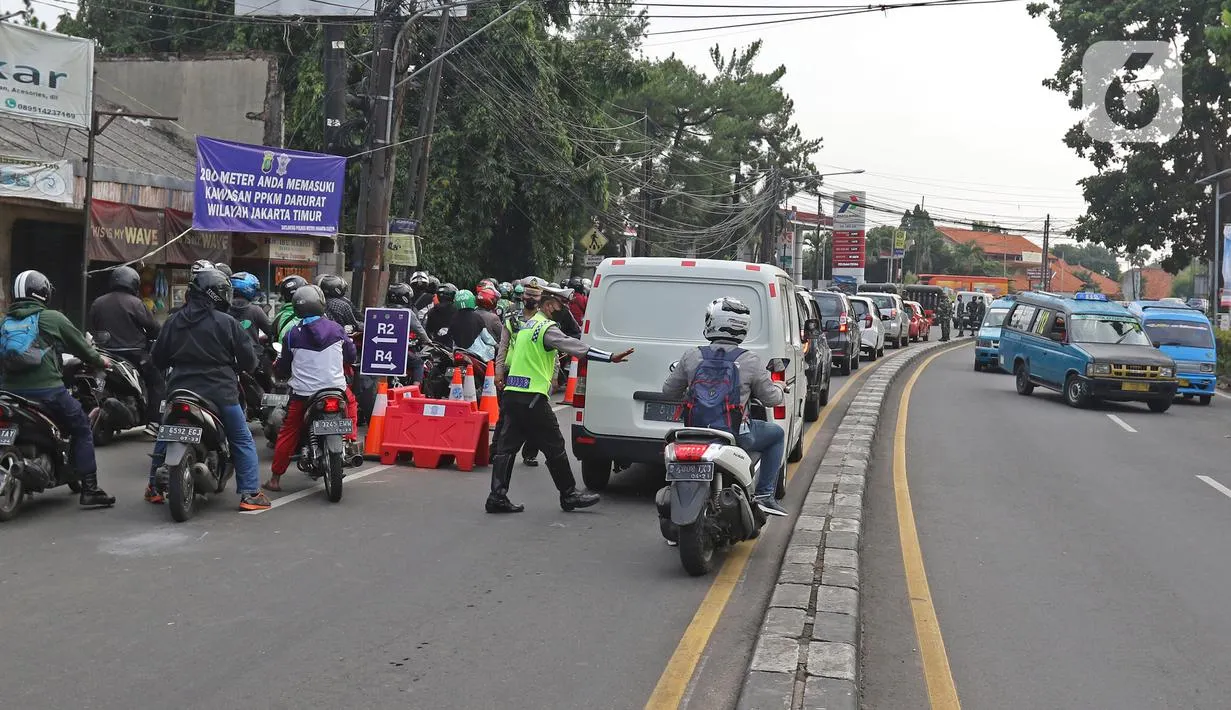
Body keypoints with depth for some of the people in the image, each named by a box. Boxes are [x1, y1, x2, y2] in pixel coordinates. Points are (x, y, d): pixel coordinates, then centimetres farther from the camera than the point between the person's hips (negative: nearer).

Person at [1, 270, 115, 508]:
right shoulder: (51, 318, -1)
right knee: (82, 430, 6)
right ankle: (89, 490, -1)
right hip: (47, 389, -5)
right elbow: (78, 344, 6)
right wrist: (100, 361, 23)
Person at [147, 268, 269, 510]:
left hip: (181, 390, 4)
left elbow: (158, 358, 13)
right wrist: (245, 367, 17)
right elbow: (248, 359, -6)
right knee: (243, 441, 5)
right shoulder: (227, 323, -8)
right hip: (220, 393, -4)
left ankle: (154, 488, 28)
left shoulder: (173, 322, 6)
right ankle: (249, 494, -2)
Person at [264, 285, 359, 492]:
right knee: (350, 403, 33)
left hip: (303, 393, -1)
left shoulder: (292, 335, -4)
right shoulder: (335, 328, -1)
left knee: (288, 432, 11)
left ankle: (275, 478, 12)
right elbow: (351, 355, 11)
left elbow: (283, 368, 4)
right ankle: (351, 439, 18)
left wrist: (277, 367, 28)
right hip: (336, 388, 1)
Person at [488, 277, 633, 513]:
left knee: (506, 446, 7)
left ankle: (497, 496, 4)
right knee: (554, 447, 2)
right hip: (532, 398, -9)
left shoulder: (527, 324, 18)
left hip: (511, 394, 9)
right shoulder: (546, 327, -11)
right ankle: (569, 495, 10)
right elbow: (573, 346, -21)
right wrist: (610, 357, -25)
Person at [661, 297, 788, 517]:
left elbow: (669, 390, 9)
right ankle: (764, 495, 14)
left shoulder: (692, 356, -1)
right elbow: (771, 398, 1)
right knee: (777, 434, 23)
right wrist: (779, 387, 25)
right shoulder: (750, 361, -7)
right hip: (736, 436, -3)